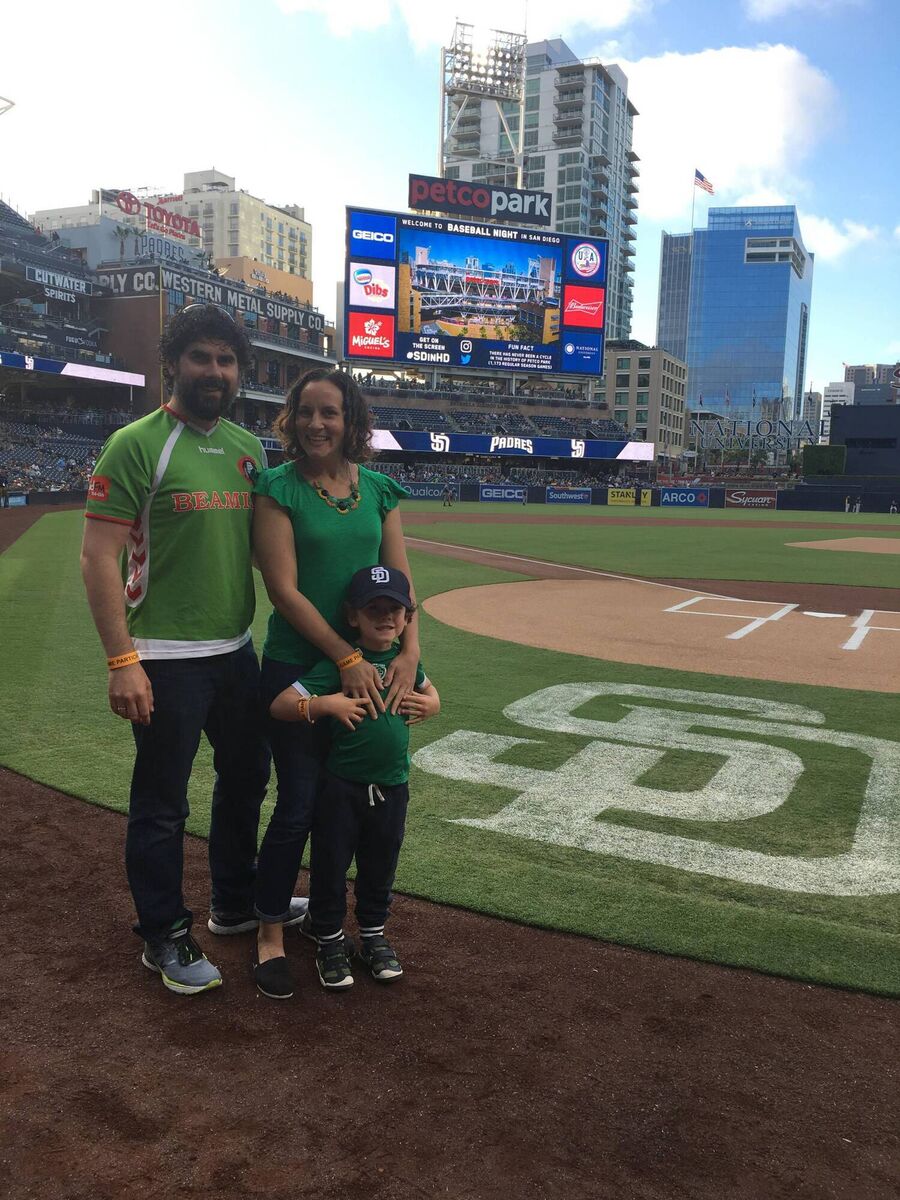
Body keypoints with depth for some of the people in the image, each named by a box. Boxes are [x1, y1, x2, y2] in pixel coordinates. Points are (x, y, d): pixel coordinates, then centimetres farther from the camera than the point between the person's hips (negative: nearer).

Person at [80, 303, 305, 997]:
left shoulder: (249, 448, 9)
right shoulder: (137, 445, -11)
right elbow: (99, 557, -14)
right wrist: (122, 661, -20)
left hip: (236, 651, 7)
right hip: (165, 661, -7)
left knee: (248, 777, 19)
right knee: (162, 804, 5)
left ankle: (237, 903, 40)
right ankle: (164, 938, 25)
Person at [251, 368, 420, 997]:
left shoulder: (379, 489, 5)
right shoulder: (278, 488, -8)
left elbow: (399, 578, 4)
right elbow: (284, 589, -14)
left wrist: (409, 650, -10)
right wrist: (347, 658, -19)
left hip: (369, 666, 4)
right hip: (297, 667, -4)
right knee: (299, 805, 0)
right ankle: (271, 930, 22)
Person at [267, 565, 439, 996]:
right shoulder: (338, 662, -13)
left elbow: (430, 692, 24)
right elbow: (279, 705, -17)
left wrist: (428, 705, 3)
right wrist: (327, 704, -28)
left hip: (392, 787, 4)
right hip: (342, 787, -4)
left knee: (380, 867, 18)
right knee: (331, 865, 10)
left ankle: (373, 936, 39)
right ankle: (330, 941, 31)